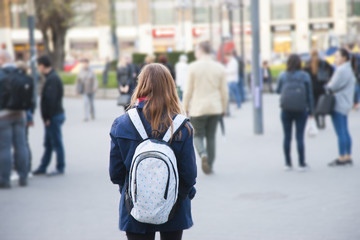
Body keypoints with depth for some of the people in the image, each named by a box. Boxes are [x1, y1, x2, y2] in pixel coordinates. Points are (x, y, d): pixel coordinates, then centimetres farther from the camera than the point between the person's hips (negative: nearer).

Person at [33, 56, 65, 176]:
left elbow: (50, 100, -22)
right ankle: (42, 168, 21)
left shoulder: (52, 79, -17)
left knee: (57, 143, -2)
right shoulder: (52, 77, 15)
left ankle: (60, 168, 5)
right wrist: (47, 117, 15)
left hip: (54, 116, -10)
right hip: (54, 116, 10)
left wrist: (47, 117, -19)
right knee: (48, 144, 14)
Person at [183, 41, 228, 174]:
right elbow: (224, 91, 5)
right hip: (215, 108, 3)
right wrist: (224, 108, 16)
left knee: (198, 135, 8)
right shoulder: (220, 68, 2)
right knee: (211, 137, 11)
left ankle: (203, 154, -20)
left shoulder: (193, 67, -7)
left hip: (198, 108, -3)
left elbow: (189, 90, -4)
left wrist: (186, 107, 7)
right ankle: (209, 166, 12)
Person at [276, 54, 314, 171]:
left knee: (287, 137, 9)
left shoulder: (283, 76, -2)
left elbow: (278, 90, 11)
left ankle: (288, 163, 13)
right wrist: (311, 110, 7)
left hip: (286, 110, 1)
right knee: (300, 137, 2)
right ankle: (302, 164, 4)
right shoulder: (305, 76, -4)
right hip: (301, 110, -1)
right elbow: (309, 94, -1)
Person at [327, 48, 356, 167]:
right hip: (344, 105, 10)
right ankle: (348, 157, 17)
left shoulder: (342, 70, -17)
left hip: (339, 105, -10)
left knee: (340, 133, -6)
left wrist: (328, 85, 6)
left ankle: (341, 158, -3)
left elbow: (333, 87, -16)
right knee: (345, 132, 13)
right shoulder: (349, 69, 16)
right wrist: (331, 84, 3)